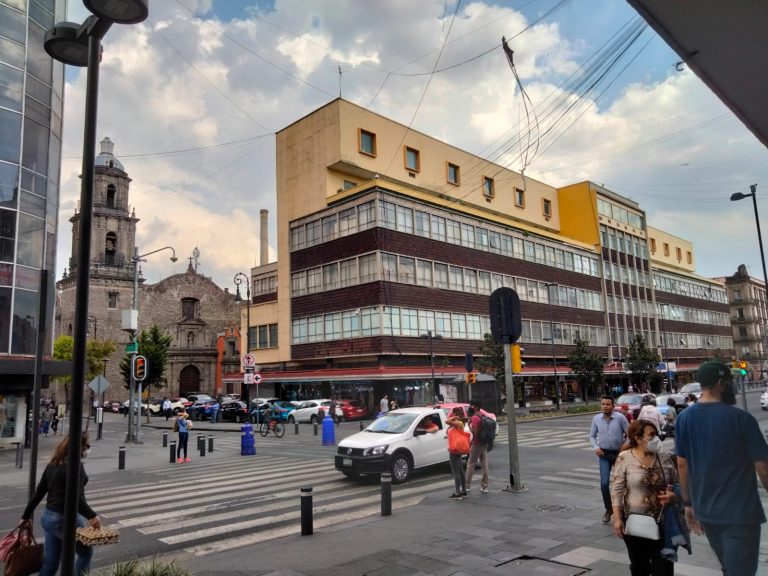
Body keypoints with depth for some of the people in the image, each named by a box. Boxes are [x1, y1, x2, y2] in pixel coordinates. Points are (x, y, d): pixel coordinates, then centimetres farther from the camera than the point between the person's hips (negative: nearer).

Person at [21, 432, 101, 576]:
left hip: (48, 517, 8)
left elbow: (39, 492, 10)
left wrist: (27, 515, 18)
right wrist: (92, 516, -24)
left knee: (50, 563, 17)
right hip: (65, 519, -8)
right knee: (86, 552, 15)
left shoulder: (53, 463, 5)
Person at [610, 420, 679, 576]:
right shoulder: (624, 458, -9)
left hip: (662, 521, 2)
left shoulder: (664, 458, 1)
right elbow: (616, 489, -9)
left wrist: (673, 496, -13)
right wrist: (617, 518, -13)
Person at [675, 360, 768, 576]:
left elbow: (682, 465, 3)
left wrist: (688, 503, 12)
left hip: (705, 510, 5)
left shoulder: (684, 418, -1)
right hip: (739, 512, -5)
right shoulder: (741, 418, -16)